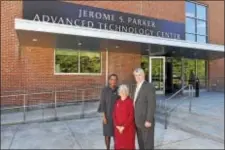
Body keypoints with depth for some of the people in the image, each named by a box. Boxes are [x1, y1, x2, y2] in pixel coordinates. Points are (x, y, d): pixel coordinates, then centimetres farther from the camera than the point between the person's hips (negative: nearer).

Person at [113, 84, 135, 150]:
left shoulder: (130, 102, -9)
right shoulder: (117, 102, 6)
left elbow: (131, 116, -13)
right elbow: (114, 115, 5)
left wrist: (124, 126, -15)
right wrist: (117, 126, -7)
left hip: (128, 128, -4)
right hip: (118, 128, 5)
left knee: (128, 144, 5)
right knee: (119, 144, 11)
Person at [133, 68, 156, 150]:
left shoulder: (149, 86, -15)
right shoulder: (138, 87, 12)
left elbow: (152, 105, -20)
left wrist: (148, 120, -22)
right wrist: (136, 119, 16)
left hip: (146, 121, -8)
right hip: (138, 121, 8)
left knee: (148, 143, 5)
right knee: (141, 143, 18)